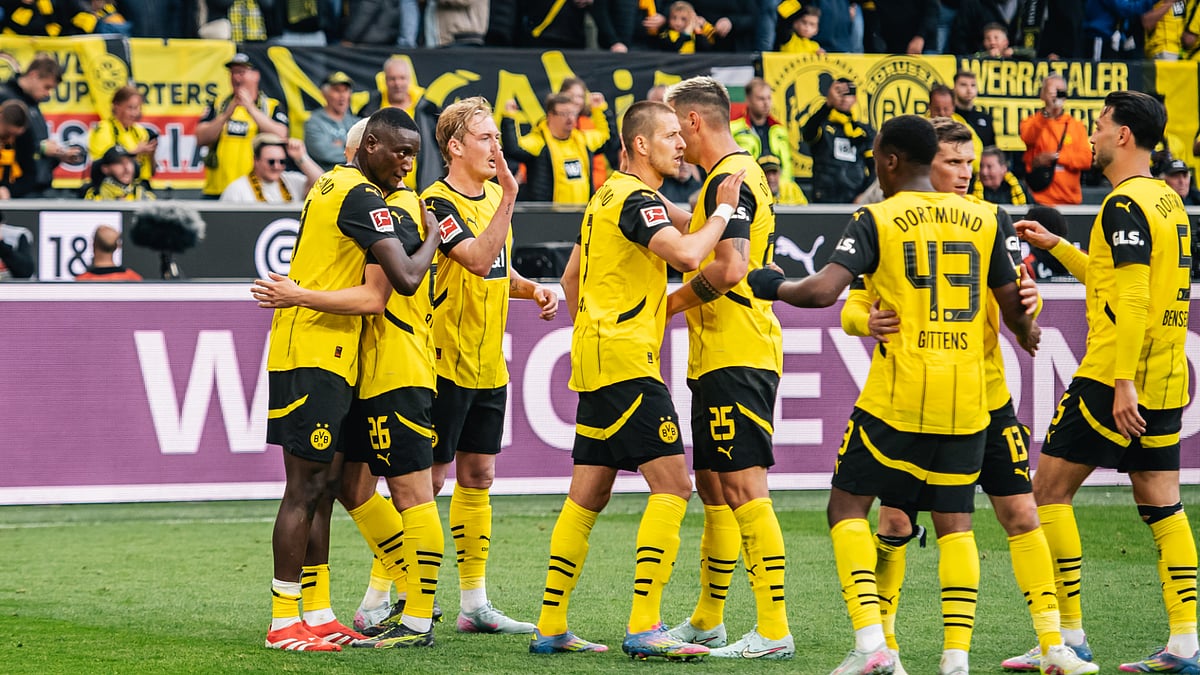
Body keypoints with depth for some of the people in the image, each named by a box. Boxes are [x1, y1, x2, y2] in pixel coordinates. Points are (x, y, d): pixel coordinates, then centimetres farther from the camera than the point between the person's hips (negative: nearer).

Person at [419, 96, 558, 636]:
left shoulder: (492, 195, 11)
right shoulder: (437, 203, -15)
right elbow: (479, 259, -31)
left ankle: (474, 603, 16)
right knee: (427, 480, -5)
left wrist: (533, 289, 7)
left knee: (477, 478, 11)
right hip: (446, 364, -8)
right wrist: (509, 197, -33)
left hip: (487, 364, 8)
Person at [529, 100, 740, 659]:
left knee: (588, 495, 12)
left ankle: (551, 627, 12)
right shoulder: (636, 199, -13)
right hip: (627, 361, -10)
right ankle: (644, 627, -18)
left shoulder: (608, 196, 18)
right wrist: (723, 211, -13)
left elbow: (572, 278, 27)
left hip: (595, 360, 10)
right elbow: (687, 255, -28)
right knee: (672, 486, -12)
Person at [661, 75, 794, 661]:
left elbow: (729, 268, -23)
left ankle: (774, 631, -15)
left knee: (743, 488, -12)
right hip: (719, 357, 11)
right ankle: (707, 622, 26)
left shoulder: (730, 179, -13)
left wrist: (671, 303, -11)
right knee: (713, 486, 17)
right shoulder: (734, 175, 20)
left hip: (737, 358, -11)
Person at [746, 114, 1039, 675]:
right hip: (966, 397, 4)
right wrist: (1027, 334, 33)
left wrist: (774, 286, 4)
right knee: (954, 522, 10)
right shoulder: (981, 219, 7)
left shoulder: (876, 219, -4)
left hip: (897, 394, -4)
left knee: (847, 506, 7)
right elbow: (1014, 305, 11)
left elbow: (822, 291, -15)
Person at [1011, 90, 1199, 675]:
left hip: (1115, 381, -9)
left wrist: (1124, 380, -24)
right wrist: (1054, 246, 29)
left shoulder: (1125, 204, -14)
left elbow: (1133, 300, -22)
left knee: (1049, 490, 0)